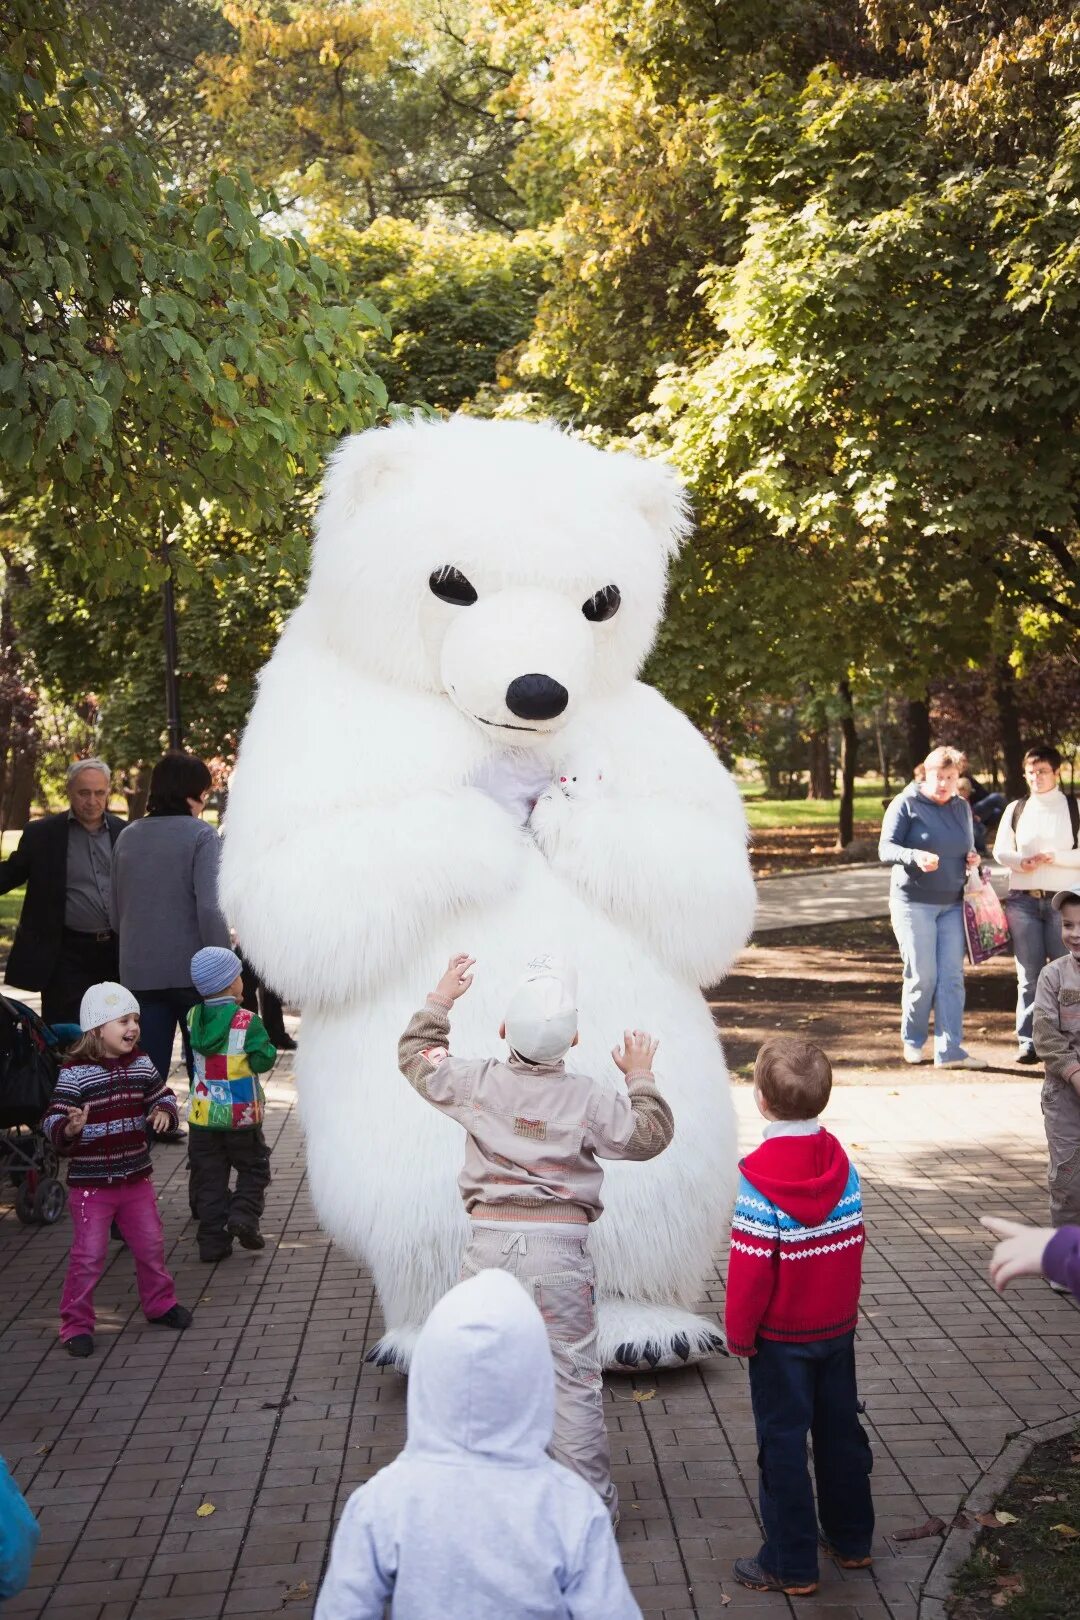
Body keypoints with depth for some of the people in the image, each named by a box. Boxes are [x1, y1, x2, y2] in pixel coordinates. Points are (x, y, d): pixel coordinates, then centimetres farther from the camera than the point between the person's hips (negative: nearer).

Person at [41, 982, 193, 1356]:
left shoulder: (142, 1065, 1)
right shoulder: (75, 1073, -17)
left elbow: (162, 1094, 14)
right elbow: (53, 1122, -17)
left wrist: (164, 1112, -7)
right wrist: (69, 1129, -39)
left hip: (136, 1178, 6)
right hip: (90, 1183, -5)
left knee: (151, 1246, 16)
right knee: (88, 1255, -2)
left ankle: (160, 1304, 36)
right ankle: (76, 1324, 13)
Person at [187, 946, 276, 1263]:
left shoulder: (193, 1018, 0)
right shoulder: (247, 1022, -16)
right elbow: (262, 1060, -16)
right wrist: (269, 1049, 5)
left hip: (203, 1115, 4)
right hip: (242, 1115, -3)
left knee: (209, 1178, 11)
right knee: (254, 1169, 16)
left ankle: (213, 1241, 10)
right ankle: (243, 1214, -6)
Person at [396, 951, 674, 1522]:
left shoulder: (478, 1082, -3)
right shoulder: (590, 1099, -7)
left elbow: (414, 1057, 15)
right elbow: (651, 1135, 6)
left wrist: (441, 998, 25)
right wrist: (640, 1077, 18)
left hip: (489, 1241, 2)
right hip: (560, 1247, -1)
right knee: (574, 1379, 8)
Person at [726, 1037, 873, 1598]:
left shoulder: (758, 1176, -23)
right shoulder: (841, 1163, -6)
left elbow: (750, 1266, -21)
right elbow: (853, 1242, 2)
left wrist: (739, 1331, -9)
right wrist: (845, 1306, 15)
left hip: (781, 1336, -6)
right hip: (837, 1325, 6)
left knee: (783, 1442, 5)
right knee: (841, 1431, 18)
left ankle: (791, 1564, 14)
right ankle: (851, 1541, 32)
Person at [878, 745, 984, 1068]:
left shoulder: (961, 808, 13)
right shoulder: (906, 804, -5)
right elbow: (886, 849, -11)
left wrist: (972, 858, 0)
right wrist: (916, 857, -30)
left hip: (952, 904, 5)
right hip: (914, 902, -5)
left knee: (952, 976, 0)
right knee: (923, 976, -4)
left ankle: (949, 1050, 2)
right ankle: (913, 1041, 17)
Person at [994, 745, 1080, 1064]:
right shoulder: (1015, 809, 10)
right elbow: (1000, 850, 13)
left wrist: (1054, 857, -17)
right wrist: (1020, 862, -7)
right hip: (1023, 900, 2)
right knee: (1028, 975, 3)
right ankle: (1027, 1041, 6)